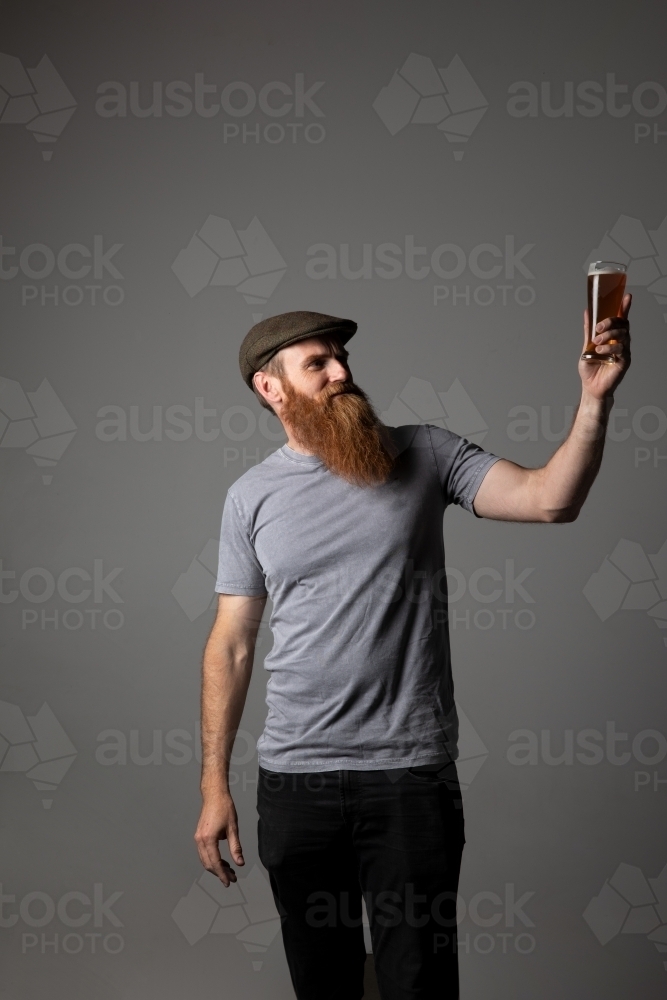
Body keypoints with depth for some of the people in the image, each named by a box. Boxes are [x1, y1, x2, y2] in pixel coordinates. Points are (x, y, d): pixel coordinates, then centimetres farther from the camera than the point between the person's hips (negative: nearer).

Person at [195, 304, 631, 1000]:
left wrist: (595, 397, -23)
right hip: (294, 780, 2)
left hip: (410, 774, -1)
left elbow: (549, 499, -9)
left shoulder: (424, 456, 2)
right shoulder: (251, 496, 4)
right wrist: (214, 785, 3)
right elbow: (231, 644, 6)